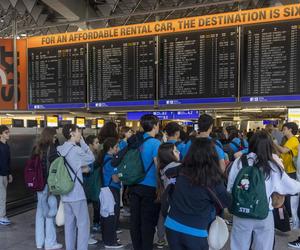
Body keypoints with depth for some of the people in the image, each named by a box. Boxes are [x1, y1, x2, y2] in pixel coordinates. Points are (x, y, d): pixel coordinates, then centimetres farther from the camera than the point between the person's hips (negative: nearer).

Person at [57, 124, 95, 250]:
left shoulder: (60, 149, 8)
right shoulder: (76, 149, -16)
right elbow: (91, 159, -3)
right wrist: (82, 142, -2)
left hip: (65, 193, 8)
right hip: (77, 192, -8)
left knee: (69, 223, 14)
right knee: (83, 223, 1)